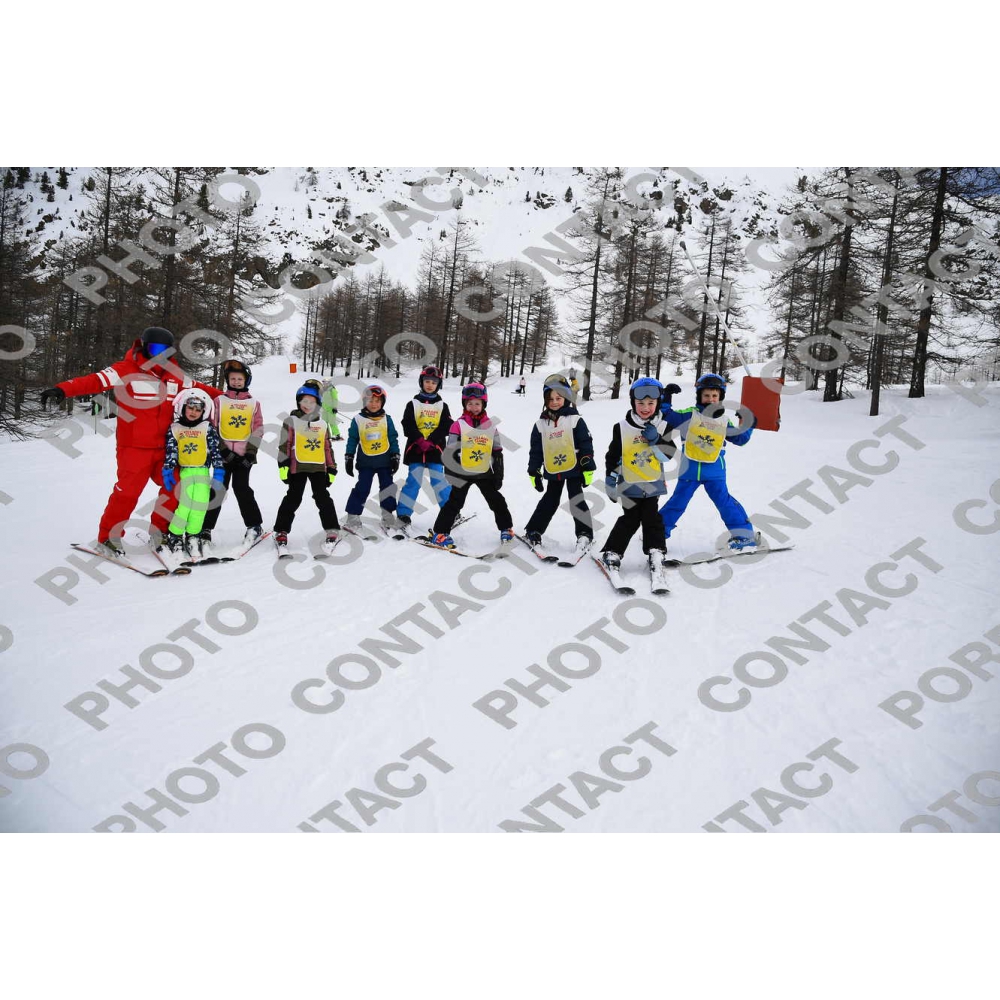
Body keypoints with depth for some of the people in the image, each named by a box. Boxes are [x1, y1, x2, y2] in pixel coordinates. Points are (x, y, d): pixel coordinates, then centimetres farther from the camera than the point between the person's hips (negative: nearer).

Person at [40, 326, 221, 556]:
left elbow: (199, 388, 22)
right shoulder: (126, 370, -9)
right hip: (134, 448, -6)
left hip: (163, 448, 6)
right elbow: (95, 381, -21)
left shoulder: (174, 377, 9)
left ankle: (159, 531, 25)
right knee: (127, 492, -4)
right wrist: (62, 390, -36)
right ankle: (108, 537, 13)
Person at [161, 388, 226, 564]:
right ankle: (173, 537, -6)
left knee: (201, 503, -14)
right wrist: (167, 471, -6)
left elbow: (216, 450, 5)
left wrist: (218, 472, -2)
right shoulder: (174, 429, 8)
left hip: (203, 471, 1)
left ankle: (193, 537, 2)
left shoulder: (207, 428, 8)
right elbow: (170, 452, 4)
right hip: (184, 471, -1)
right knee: (186, 502, -18)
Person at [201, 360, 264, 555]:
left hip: (244, 454, 0)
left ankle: (255, 525, 10)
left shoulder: (254, 403, 10)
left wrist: (251, 452, -5)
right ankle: (206, 529, 3)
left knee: (242, 488, -3)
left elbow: (257, 429, 5)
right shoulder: (219, 400, 8)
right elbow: (213, 427, 3)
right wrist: (222, 449, -7)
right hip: (223, 453, 0)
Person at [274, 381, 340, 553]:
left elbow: (328, 448, 18)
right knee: (292, 499, 0)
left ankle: (332, 530, 6)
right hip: (297, 467, -3)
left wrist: (332, 469, 14)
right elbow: (284, 445, -3)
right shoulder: (291, 421, 3)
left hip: (318, 467, 3)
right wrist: (283, 466, -11)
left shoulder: (322, 424, 15)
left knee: (323, 498, 1)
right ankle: (281, 532, 8)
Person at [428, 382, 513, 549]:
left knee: (496, 500, 9)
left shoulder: (490, 426, 4)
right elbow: (450, 452, -5)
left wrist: (499, 475, 4)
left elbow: (497, 452, 8)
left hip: (485, 473, 3)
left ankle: (506, 528, 26)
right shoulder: (458, 425, -5)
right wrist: (452, 473, -10)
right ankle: (439, 532, 6)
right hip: (463, 473, -3)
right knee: (454, 502, -1)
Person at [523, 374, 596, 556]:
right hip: (552, 471, 3)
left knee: (577, 500, -3)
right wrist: (534, 472, 6)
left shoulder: (575, 420, -5)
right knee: (549, 501, 10)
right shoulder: (541, 424, 4)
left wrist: (588, 469, -9)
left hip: (574, 469, -3)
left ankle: (585, 534, 4)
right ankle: (533, 531, 20)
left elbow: (586, 445, -6)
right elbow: (535, 450, 8)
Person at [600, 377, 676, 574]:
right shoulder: (622, 428, -6)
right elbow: (612, 457, 0)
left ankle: (656, 552, 15)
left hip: (652, 484, 2)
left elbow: (668, 455, -8)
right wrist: (610, 482, -1)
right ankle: (612, 552, 6)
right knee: (630, 520, -2)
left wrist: (655, 440, -22)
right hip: (629, 484, -2)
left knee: (652, 519, 6)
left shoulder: (664, 427, -1)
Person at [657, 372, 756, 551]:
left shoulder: (724, 421, 9)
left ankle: (744, 534, 1)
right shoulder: (688, 415, -1)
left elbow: (739, 438, 19)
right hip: (690, 470, -1)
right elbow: (667, 415, -4)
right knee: (677, 502, 7)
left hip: (715, 471, 1)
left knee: (724, 501, -6)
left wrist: (749, 426, 7)